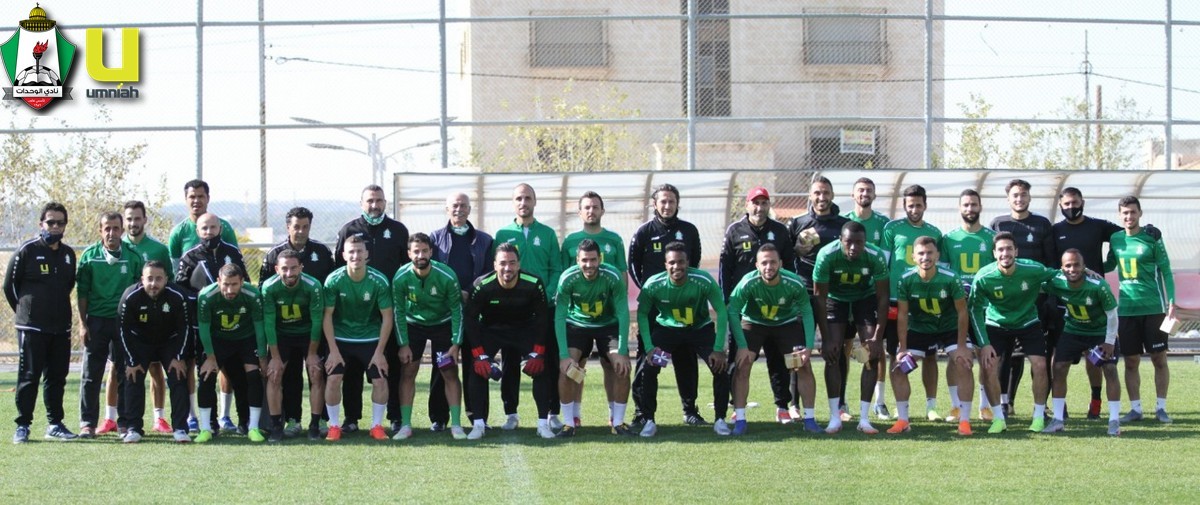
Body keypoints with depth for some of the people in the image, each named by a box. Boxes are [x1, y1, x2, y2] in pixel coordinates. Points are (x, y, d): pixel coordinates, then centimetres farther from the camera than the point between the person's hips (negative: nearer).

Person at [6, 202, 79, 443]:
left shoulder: (68, 254, 10)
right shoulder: (27, 251, -6)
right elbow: (10, 286, 1)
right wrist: (25, 313, 7)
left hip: (61, 328, 5)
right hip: (31, 328, -5)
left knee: (57, 377, 8)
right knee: (29, 376, -4)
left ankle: (55, 424, 16)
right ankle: (22, 425, 0)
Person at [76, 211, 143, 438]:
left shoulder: (133, 257, 2)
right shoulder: (89, 255, 2)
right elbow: (82, 292, 4)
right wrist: (82, 323, -2)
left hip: (125, 321, 0)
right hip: (97, 320, 0)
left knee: (125, 373, 2)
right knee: (92, 374, 0)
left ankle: (126, 422, 9)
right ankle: (88, 423, 4)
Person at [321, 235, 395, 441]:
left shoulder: (379, 281, -16)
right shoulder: (334, 280, -16)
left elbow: (387, 318, -8)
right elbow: (327, 316, -9)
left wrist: (379, 352, -11)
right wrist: (333, 350, -13)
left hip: (371, 338, 0)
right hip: (341, 338, 0)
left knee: (380, 379, -11)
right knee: (333, 378, -15)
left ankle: (377, 426, 7)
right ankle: (334, 426, 1)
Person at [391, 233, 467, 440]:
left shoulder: (447, 276, -24)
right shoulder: (401, 278, -21)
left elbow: (456, 310, -14)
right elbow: (399, 311, -9)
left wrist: (456, 343, -16)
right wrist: (403, 344, -11)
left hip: (442, 324, -1)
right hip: (413, 324, 1)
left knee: (450, 372, -6)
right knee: (407, 372, -6)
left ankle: (456, 425, -2)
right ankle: (405, 425, 0)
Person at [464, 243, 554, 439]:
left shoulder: (534, 284, -23)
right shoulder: (482, 286, -26)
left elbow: (541, 318, -10)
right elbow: (471, 318, -16)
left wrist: (538, 353, -15)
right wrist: (479, 355, -21)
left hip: (525, 329, 1)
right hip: (491, 329, -1)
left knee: (541, 368, -13)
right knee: (478, 368, -18)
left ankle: (543, 423, -2)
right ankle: (478, 424, -10)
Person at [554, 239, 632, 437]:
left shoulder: (613, 276, -26)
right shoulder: (568, 279, -25)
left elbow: (623, 313, -22)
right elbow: (559, 317, -23)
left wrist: (622, 352, -28)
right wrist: (564, 355, -30)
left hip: (608, 325, 0)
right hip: (577, 324, 0)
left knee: (622, 366, -16)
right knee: (567, 367, -19)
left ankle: (618, 422, 0)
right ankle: (570, 422, -6)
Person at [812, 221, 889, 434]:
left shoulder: (875, 257, -30)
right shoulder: (827, 256, -32)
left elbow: (882, 298, -20)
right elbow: (820, 297, -23)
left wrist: (878, 337, -24)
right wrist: (825, 339, -24)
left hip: (866, 297, 1)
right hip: (835, 298, -1)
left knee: (872, 355, -10)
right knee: (833, 355, -13)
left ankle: (864, 418, -5)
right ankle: (835, 417, -6)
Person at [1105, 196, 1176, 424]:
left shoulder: (1152, 236, -4)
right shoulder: (1116, 239, 8)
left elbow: (1165, 270, -3)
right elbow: (1109, 265, 25)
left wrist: (1171, 301, -9)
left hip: (1154, 308, -3)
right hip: (1126, 309, 4)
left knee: (1159, 358, 1)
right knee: (1131, 361, 4)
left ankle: (1161, 408, 9)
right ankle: (1135, 408, 12)